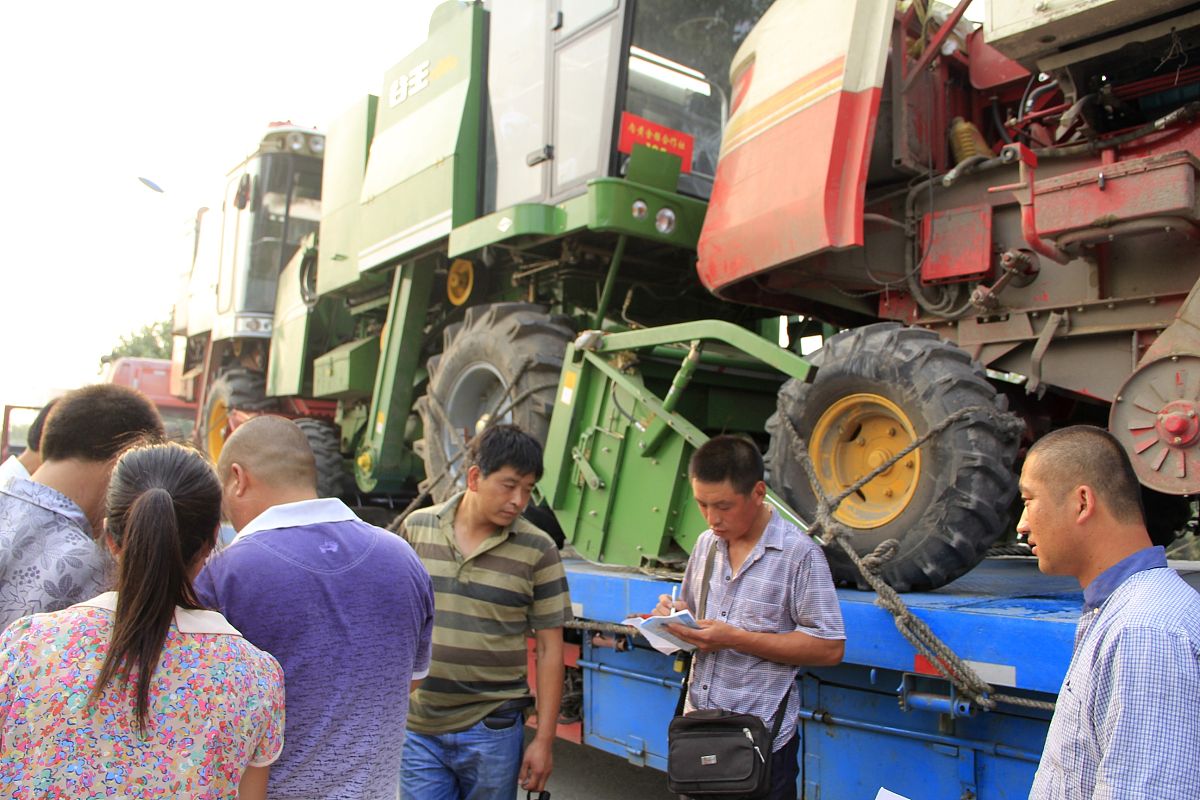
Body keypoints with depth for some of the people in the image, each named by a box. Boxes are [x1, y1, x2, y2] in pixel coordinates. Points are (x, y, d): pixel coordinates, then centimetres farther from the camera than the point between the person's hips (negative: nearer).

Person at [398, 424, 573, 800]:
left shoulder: (538, 550, -6)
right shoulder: (416, 527, 0)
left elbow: (549, 649, -3)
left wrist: (544, 740, -4)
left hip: (491, 731, -1)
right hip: (418, 728, 2)